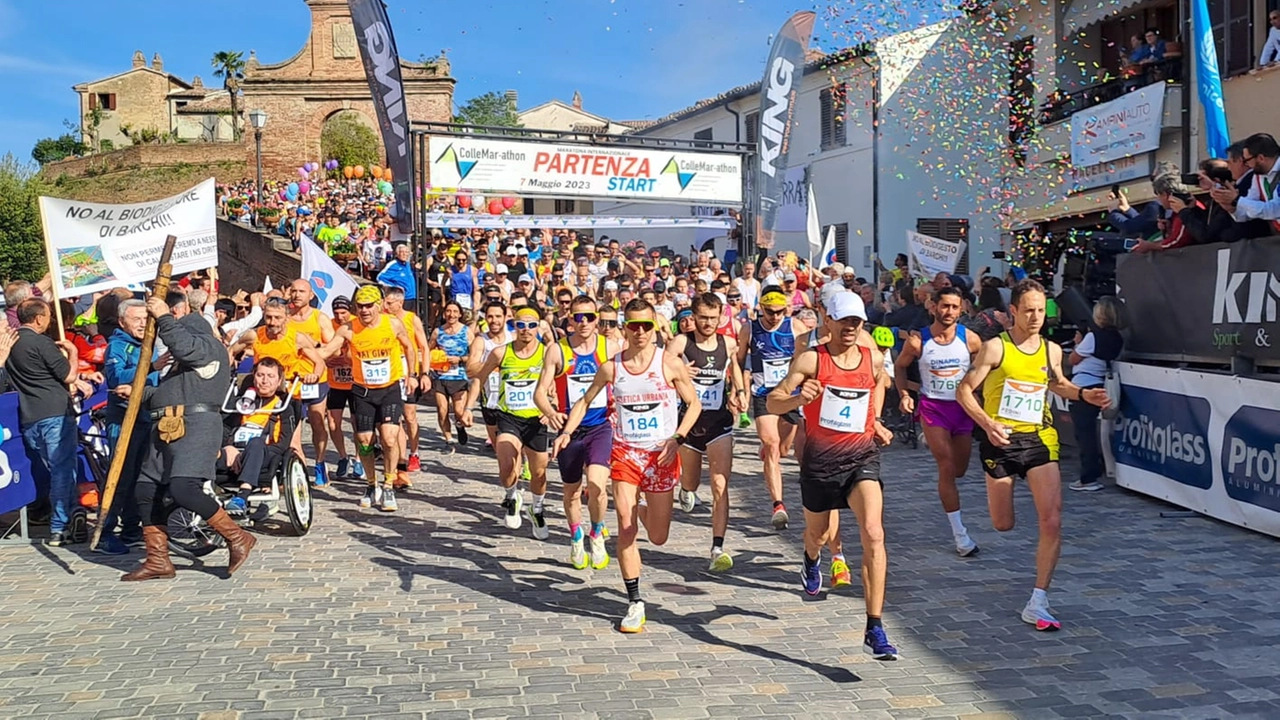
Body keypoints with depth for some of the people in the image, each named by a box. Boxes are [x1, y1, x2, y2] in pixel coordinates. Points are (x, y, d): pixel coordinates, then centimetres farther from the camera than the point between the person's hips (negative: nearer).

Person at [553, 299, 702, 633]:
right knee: (626, 530, -8)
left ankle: (645, 512, 44)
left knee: (658, 538, 7)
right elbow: (585, 401, 12)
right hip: (625, 453, 1)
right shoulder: (611, 367, -1)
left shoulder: (670, 364, -6)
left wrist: (677, 438, -11)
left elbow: (694, 404, 2)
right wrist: (567, 431, -2)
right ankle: (635, 603, 3)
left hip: (661, 454, -1)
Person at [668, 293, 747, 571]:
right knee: (691, 482, 19)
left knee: (720, 486, -14)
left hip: (719, 422, 0)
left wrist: (740, 391, 9)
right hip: (688, 420, 0)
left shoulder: (729, 344, 1)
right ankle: (686, 490, 58)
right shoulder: (681, 343, -8)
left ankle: (718, 548, -15)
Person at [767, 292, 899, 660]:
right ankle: (811, 563, 62)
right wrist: (797, 398, -35)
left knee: (873, 534, -20)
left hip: (862, 455, 1)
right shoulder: (811, 359, -9)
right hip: (820, 457, -1)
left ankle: (874, 630, -17)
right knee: (817, 534, 20)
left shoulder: (874, 359, 2)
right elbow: (773, 402, -15)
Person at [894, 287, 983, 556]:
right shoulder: (917, 341, -9)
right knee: (947, 468, -10)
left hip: (963, 407, 3)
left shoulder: (970, 339, -7)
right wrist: (904, 394, -7)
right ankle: (960, 535, -6)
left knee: (960, 470, 13)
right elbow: (899, 367, 6)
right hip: (933, 407, -3)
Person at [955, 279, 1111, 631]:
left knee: (1052, 521, -11)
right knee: (1003, 525, 10)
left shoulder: (1051, 350, 4)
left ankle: (1037, 603, -3)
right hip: (1001, 440, -3)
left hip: (1039, 439, 3)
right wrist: (988, 424, -21)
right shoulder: (995, 348, -10)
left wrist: (1083, 395, 6)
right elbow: (964, 391, -7)